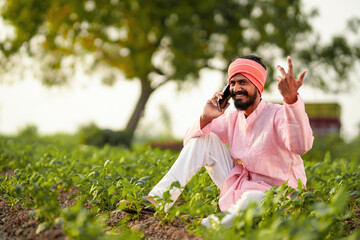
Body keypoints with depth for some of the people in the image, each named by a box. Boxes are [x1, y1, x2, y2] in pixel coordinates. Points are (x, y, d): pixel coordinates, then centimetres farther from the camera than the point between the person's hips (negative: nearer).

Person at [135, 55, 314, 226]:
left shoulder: (277, 115, -15)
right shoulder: (232, 118, 6)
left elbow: (301, 147, -38)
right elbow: (189, 142, 6)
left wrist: (291, 99, -52)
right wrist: (205, 118, -15)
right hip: (237, 188, 7)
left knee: (251, 198, -43)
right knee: (205, 138, -5)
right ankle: (160, 199, -14)